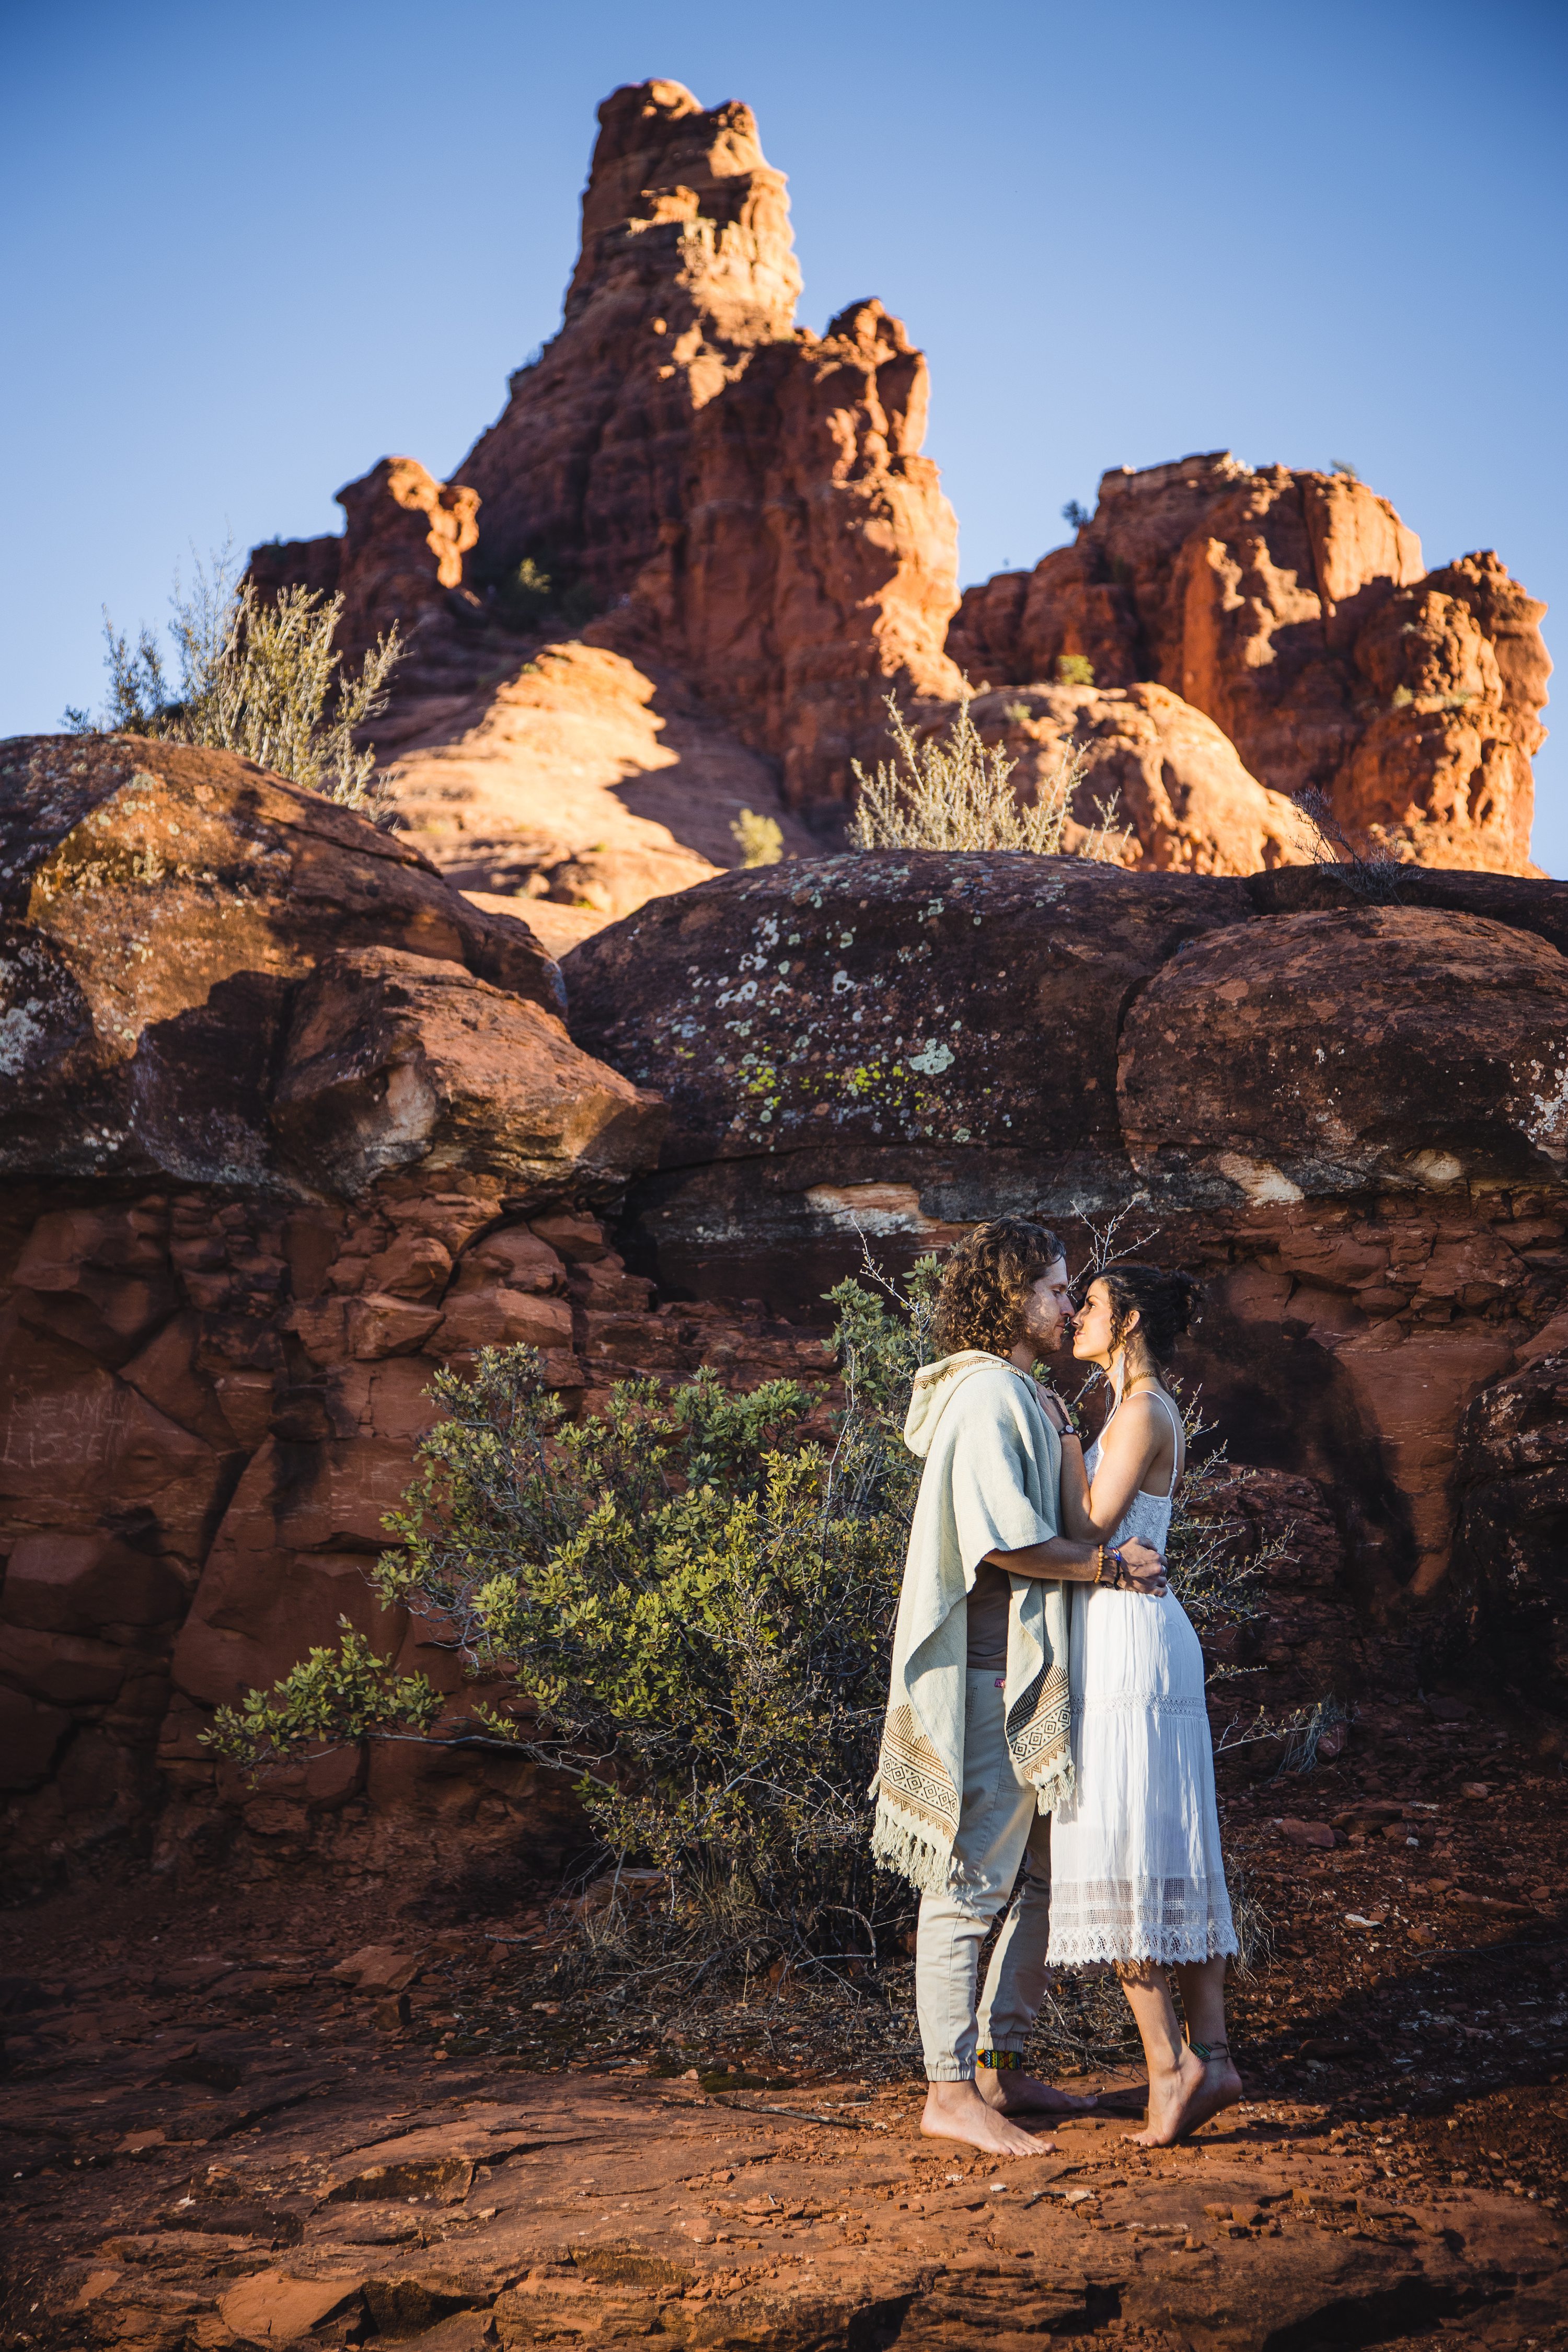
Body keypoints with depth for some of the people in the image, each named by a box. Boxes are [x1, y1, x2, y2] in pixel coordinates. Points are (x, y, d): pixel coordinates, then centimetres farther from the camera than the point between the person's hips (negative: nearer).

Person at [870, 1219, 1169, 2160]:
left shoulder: (1023, 1397, 19)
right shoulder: (987, 1396, -14)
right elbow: (1005, 1540, -22)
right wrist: (1111, 1563, -14)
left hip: (1029, 1672, 11)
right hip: (988, 1673, -11)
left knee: (1043, 1875, 14)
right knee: (974, 1879, -5)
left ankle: (1003, 2067, 22)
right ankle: (951, 2091, 2)